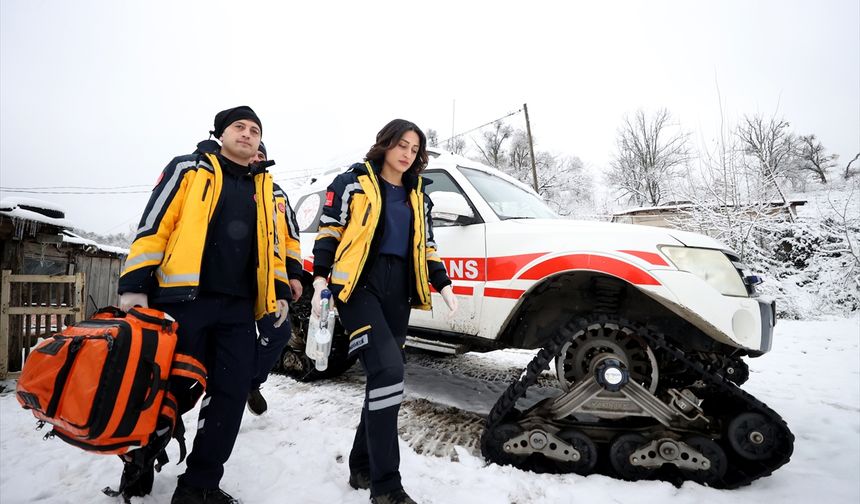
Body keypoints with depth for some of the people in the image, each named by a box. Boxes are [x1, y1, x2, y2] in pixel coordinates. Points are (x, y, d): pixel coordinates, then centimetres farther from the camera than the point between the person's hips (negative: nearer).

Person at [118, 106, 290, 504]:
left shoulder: (264, 187, 19)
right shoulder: (189, 169, 5)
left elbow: (270, 243, 22)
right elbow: (154, 226, -2)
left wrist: (280, 290, 13)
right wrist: (135, 284, -9)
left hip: (238, 308, 4)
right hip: (185, 298, -4)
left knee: (231, 392, 0)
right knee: (173, 390, 4)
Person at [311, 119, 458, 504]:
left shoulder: (417, 196, 20)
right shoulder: (353, 182, 4)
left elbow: (426, 246, 21)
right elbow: (329, 232, 1)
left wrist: (443, 284, 10)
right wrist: (320, 277, -9)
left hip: (397, 291, 6)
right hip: (359, 285, -6)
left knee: (385, 376, 6)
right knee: (388, 371, -20)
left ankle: (362, 467, 23)